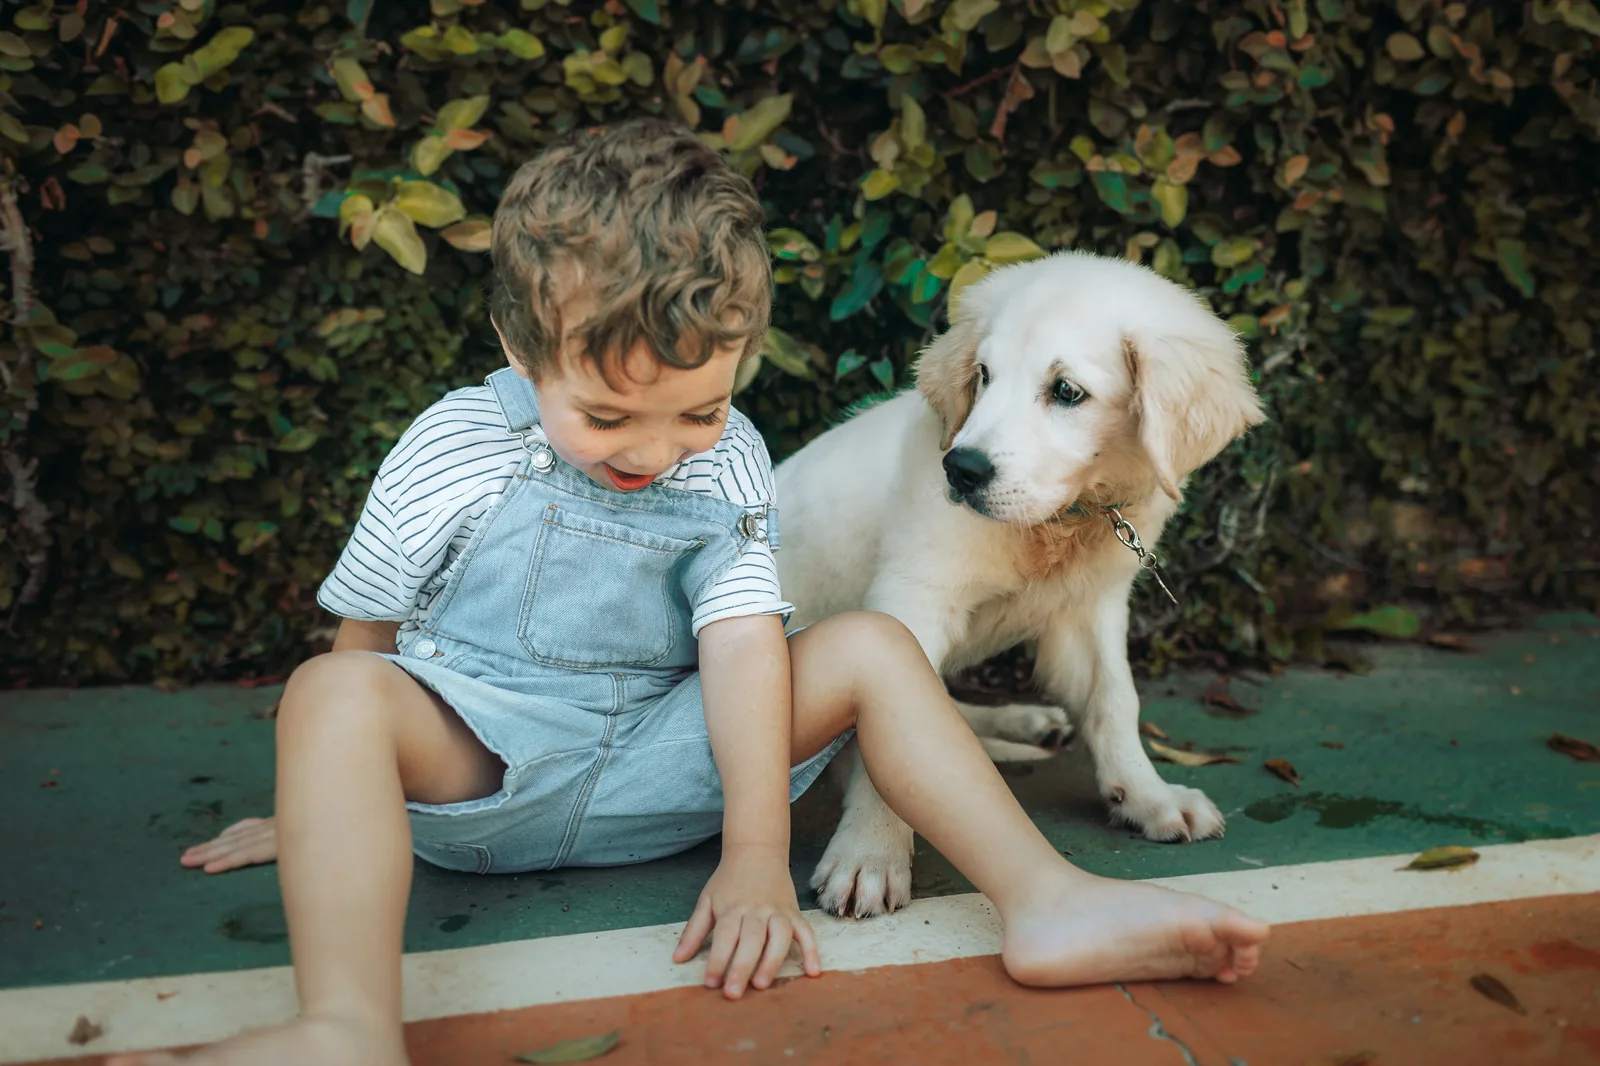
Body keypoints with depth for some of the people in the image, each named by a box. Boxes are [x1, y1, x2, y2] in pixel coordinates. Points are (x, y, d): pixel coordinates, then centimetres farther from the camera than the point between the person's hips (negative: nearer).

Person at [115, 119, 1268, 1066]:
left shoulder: (729, 462, -2)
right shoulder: (449, 454, -8)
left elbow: (742, 646, -11)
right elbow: (363, 642, 2)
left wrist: (758, 853, -19)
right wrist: (323, 802, 13)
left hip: (652, 768, 2)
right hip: (470, 764, -1)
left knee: (870, 648, -13)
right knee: (333, 691, -33)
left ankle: (1047, 902, -22)